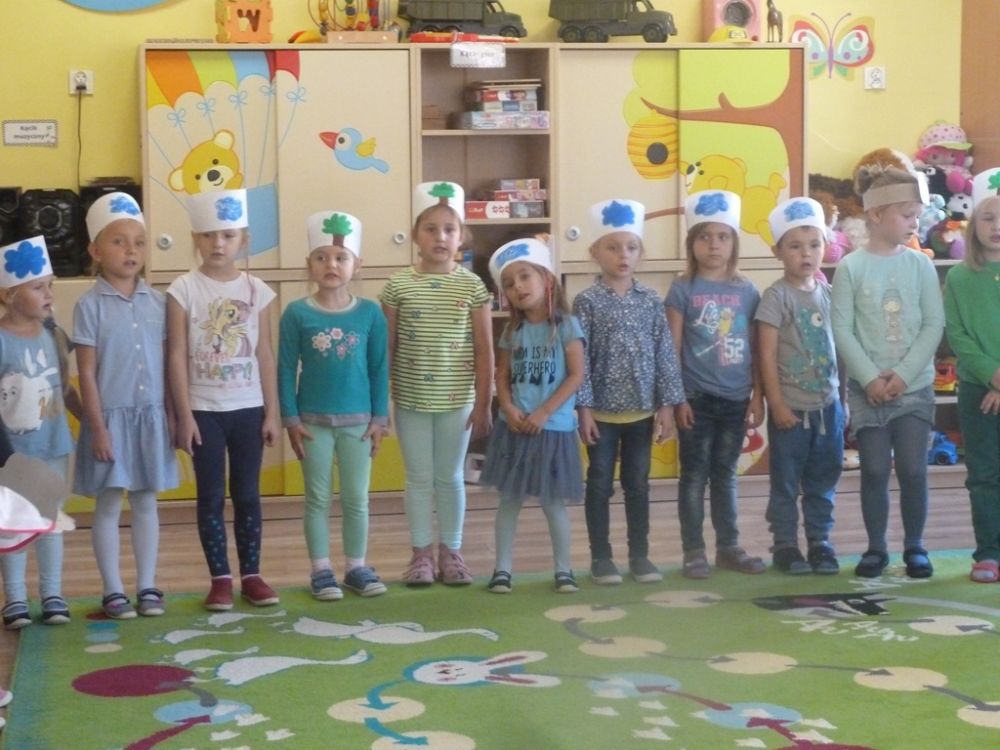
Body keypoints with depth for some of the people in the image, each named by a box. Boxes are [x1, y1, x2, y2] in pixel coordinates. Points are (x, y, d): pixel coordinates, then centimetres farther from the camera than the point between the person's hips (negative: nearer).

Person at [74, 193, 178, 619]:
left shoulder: (157, 302, 4)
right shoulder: (91, 305, -7)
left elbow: (168, 363, 8)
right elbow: (86, 372, -8)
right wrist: (98, 426, -11)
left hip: (152, 416, 3)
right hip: (111, 417, -3)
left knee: (146, 503, 10)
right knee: (108, 505, 5)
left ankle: (147, 587, 18)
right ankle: (113, 591, 13)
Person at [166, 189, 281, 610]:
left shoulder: (256, 290, 3)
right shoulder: (184, 289, -5)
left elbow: (265, 355, 4)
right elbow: (177, 356, -5)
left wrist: (272, 412, 2)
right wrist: (184, 415, -9)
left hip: (248, 408, 2)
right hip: (205, 410, -2)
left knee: (247, 494, 7)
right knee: (211, 496, 3)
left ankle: (251, 575, 15)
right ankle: (220, 579, 10)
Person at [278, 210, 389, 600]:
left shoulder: (370, 313, -2)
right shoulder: (297, 314, -5)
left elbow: (380, 369, 2)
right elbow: (286, 369, -3)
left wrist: (379, 418, 0)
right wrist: (291, 419, -6)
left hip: (358, 420, 1)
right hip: (313, 421, -1)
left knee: (357, 498, 9)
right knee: (318, 498, 6)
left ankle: (356, 567, 21)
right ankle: (321, 570, 15)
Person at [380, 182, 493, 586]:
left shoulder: (472, 286, -3)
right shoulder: (398, 285, -3)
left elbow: (484, 349, 0)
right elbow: (386, 348, 0)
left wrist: (483, 402, -2)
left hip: (457, 401, 0)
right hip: (410, 400, 0)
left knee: (451, 477, 11)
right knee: (419, 478, 9)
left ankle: (450, 552, 22)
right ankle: (421, 553, 20)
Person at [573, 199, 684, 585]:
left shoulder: (651, 301, 2)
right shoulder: (587, 301, -6)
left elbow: (665, 354, 3)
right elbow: (580, 358, -8)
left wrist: (666, 405, 0)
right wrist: (584, 408, -12)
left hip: (642, 411, 3)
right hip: (602, 412, -3)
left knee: (638, 485, 11)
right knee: (600, 486, 5)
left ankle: (640, 556, 20)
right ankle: (601, 558, 14)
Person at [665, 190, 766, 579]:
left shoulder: (746, 291, 6)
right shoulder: (683, 289, -3)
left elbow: (754, 348, 8)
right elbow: (672, 348, -4)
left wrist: (758, 395, 5)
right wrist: (676, 397, -8)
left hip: (735, 398, 3)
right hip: (697, 397, -3)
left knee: (725, 474, 13)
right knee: (695, 474, 3)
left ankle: (728, 547, 21)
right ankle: (693, 551, 9)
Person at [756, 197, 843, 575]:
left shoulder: (828, 292, 7)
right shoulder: (776, 296, -9)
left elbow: (837, 345, 12)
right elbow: (767, 354, -10)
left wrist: (842, 396, 10)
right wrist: (777, 404, -13)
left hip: (828, 403, 5)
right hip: (792, 407, -5)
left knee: (823, 480, 12)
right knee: (786, 482, 4)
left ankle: (820, 542, 21)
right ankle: (785, 546, 13)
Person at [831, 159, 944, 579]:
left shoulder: (920, 265, 1)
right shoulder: (851, 267, -4)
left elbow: (934, 325, -2)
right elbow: (842, 330, -6)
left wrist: (903, 374, -11)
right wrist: (870, 378, -13)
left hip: (914, 386, 1)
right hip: (867, 388, -1)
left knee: (912, 469, -2)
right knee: (874, 471, 2)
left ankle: (915, 547, 14)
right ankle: (876, 548, 16)